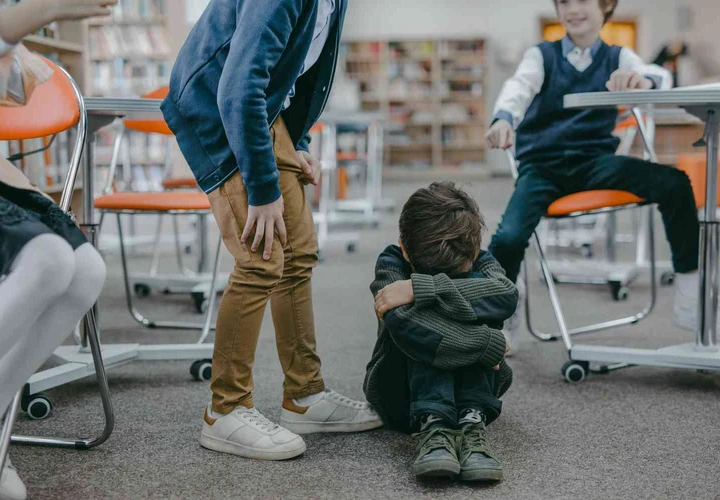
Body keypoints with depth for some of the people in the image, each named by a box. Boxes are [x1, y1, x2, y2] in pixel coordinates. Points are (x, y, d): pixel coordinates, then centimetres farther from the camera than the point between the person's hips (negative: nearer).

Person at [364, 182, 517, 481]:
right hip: (402, 392, -2)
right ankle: (432, 425, -43)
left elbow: (507, 296, -37)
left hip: (468, 385, 2)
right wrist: (489, 343, -37)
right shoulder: (391, 263, -17)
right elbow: (403, 323, -39)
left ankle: (472, 421, -35)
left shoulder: (480, 262, -11)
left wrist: (419, 288, -42)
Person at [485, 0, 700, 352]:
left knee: (674, 183, -24)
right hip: (542, 164, -1)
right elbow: (519, 87, -13)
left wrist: (643, 80, -38)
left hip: (595, 161, 1)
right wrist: (504, 118, -39)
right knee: (508, 237, -28)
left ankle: (689, 294, -10)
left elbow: (661, 76, -11)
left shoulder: (619, 57, 11)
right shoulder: (541, 55, 9)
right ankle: (500, 322, 0)